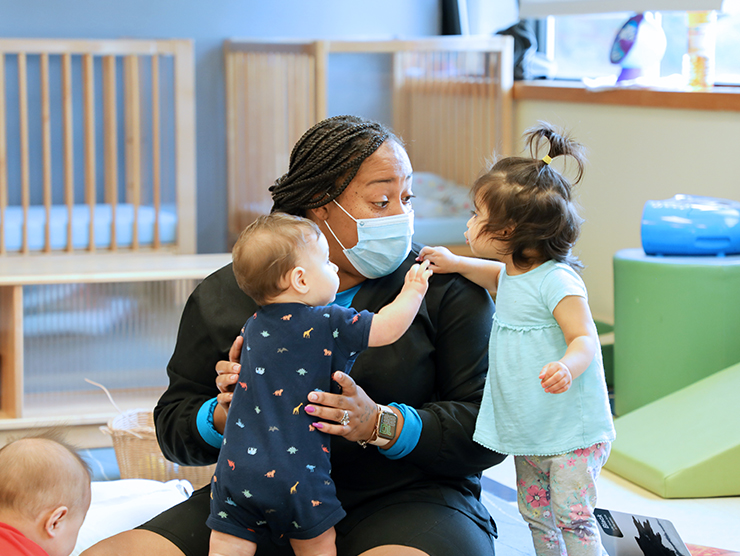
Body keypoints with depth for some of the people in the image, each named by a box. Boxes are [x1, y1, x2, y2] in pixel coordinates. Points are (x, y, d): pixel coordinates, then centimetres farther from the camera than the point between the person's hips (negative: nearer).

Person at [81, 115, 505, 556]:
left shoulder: (447, 291, 1)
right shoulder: (225, 297, 9)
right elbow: (173, 427, 14)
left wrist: (380, 424, -19)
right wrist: (224, 415, -9)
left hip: (405, 501, -3)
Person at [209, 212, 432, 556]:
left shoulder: (253, 327, 13)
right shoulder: (328, 324, -5)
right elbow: (387, 328, -4)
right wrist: (413, 290, 11)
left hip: (235, 468, 4)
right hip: (295, 475, -4)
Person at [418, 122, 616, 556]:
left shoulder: (557, 281, -20)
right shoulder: (514, 274, 8)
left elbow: (586, 338, -25)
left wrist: (567, 368, -45)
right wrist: (458, 264, 24)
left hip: (572, 432, -9)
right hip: (529, 432, 9)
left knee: (572, 517, -9)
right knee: (536, 514, 15)